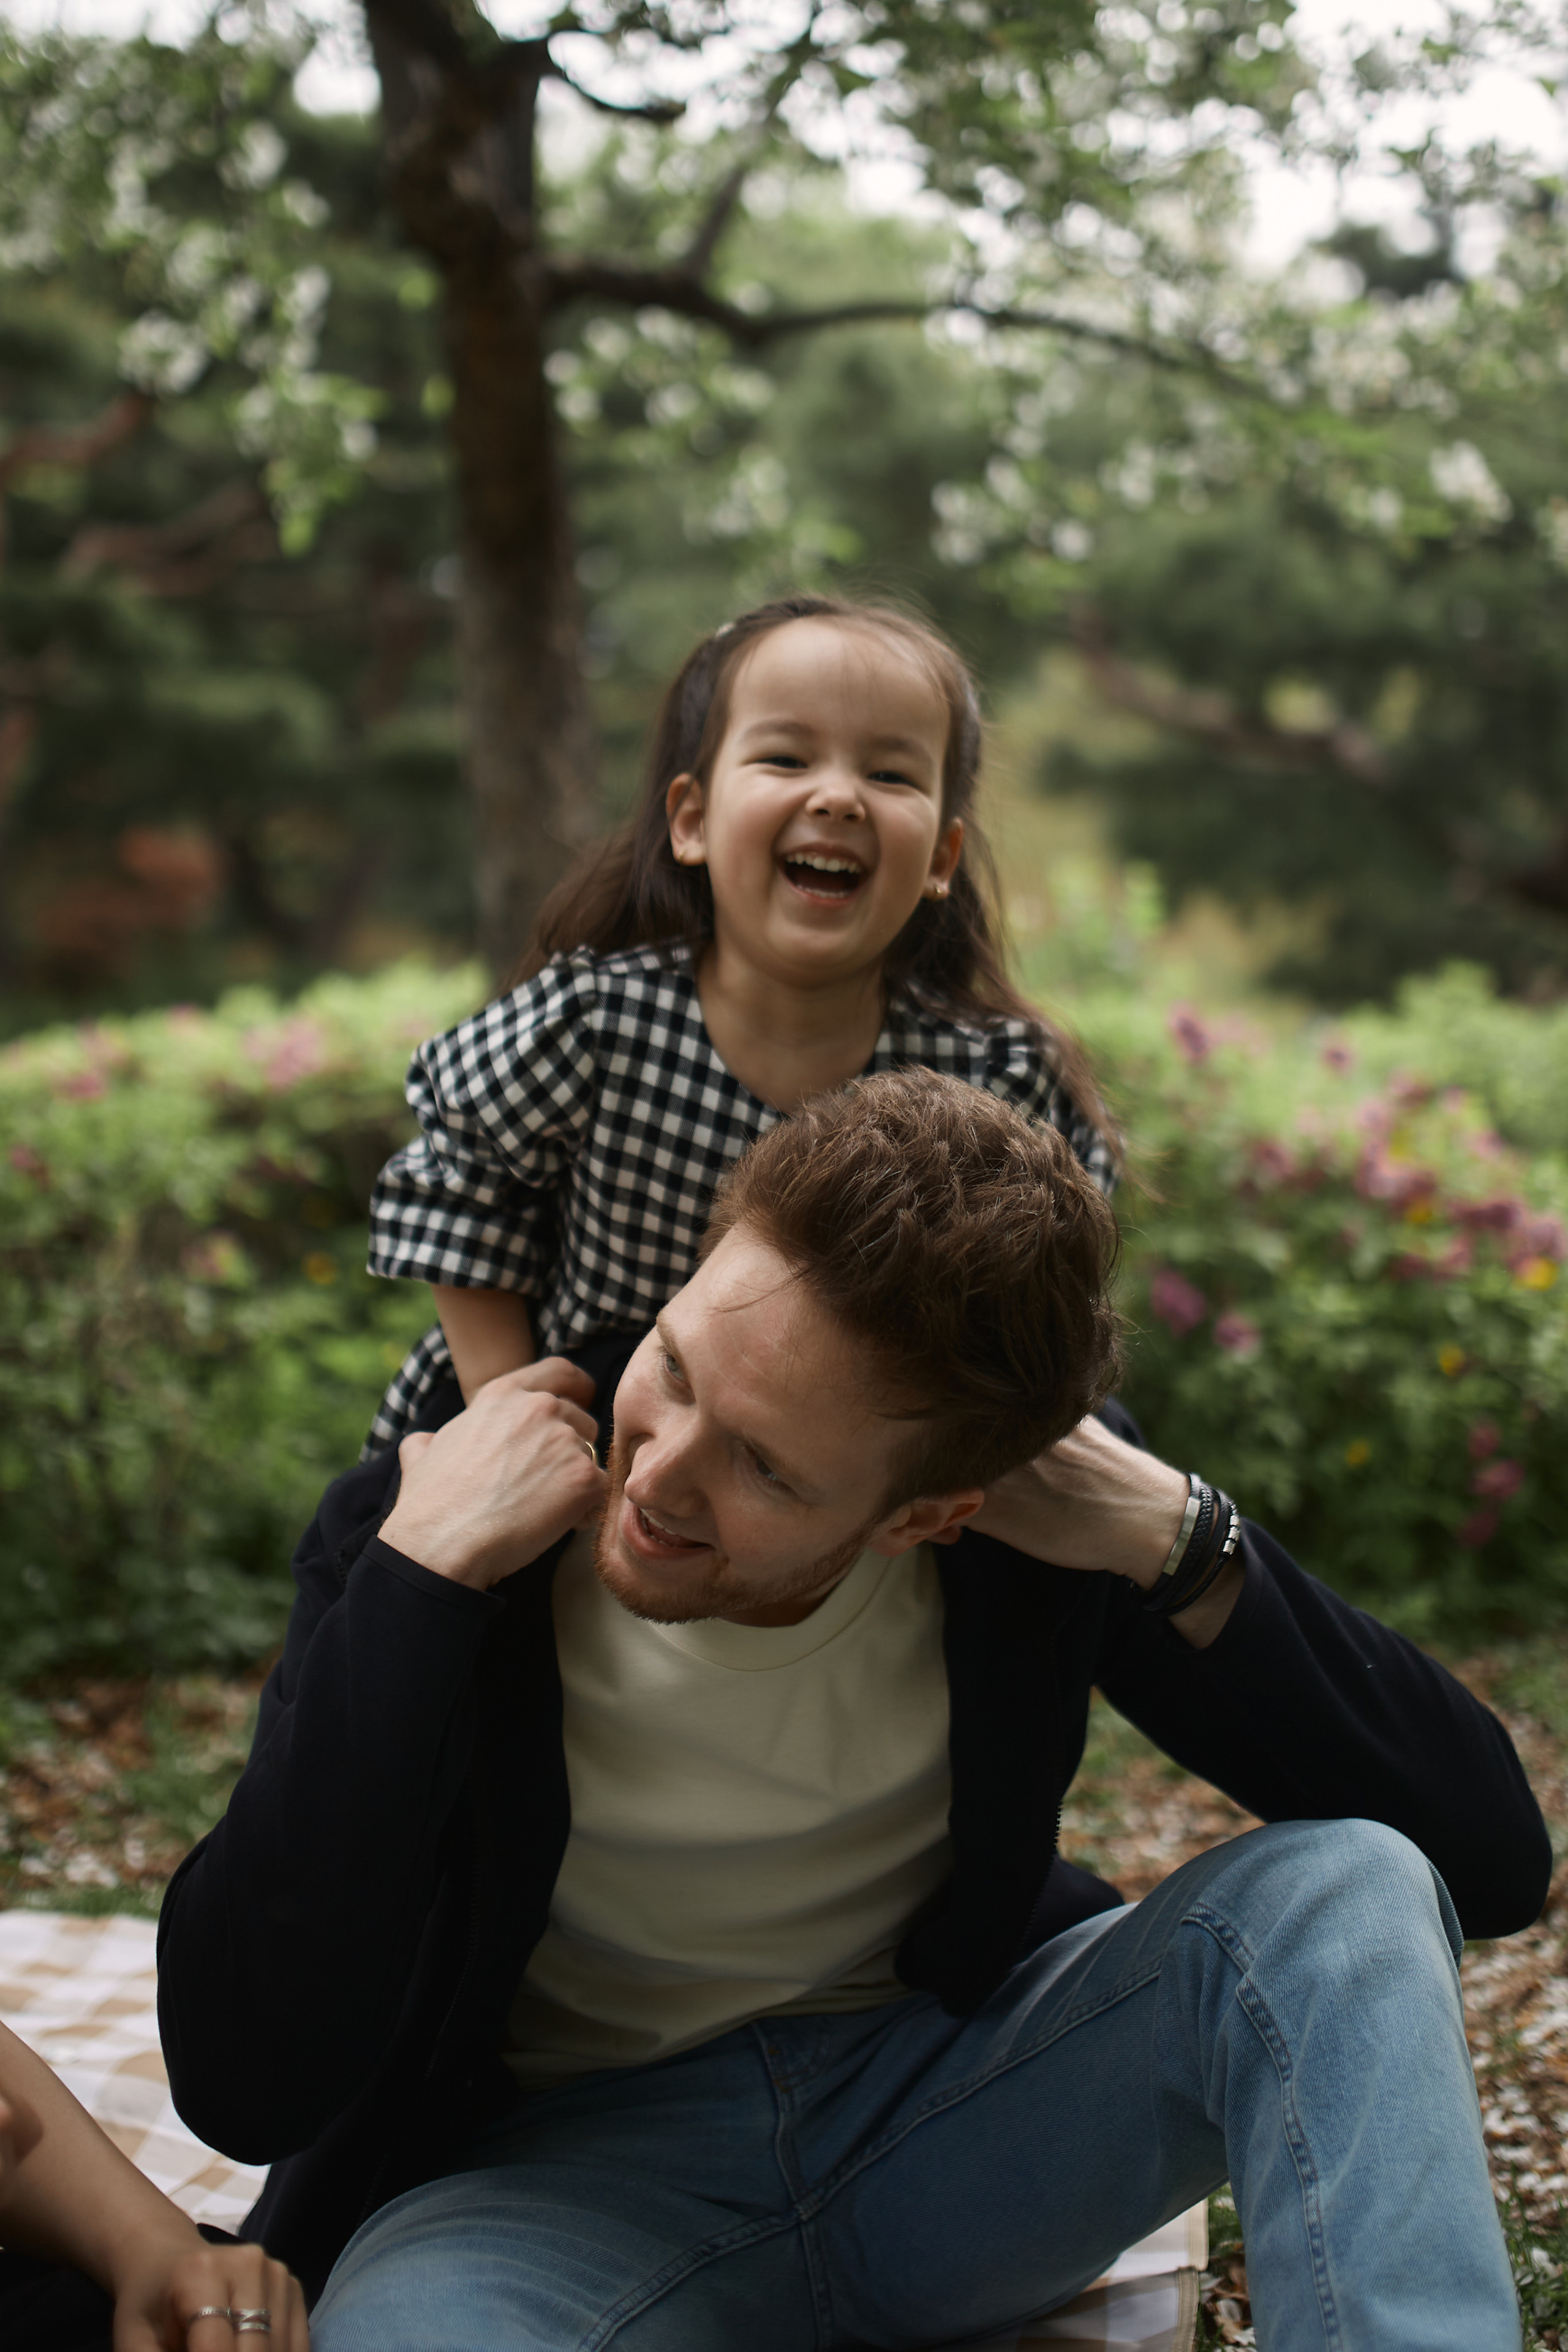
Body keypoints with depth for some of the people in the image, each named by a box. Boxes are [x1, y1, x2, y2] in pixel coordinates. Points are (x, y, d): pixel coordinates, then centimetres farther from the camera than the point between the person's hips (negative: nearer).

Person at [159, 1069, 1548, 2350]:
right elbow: (246, 2090, -25)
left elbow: (1492, 1859, -12)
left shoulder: (1028, 1527, -14)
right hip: (572, 2170, -2)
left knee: (1348, 1887, -21)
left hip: (951, 2107, 3)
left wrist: (1174, 1539, -24)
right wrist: (419, 1574, -29)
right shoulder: (431, 1533, -18)